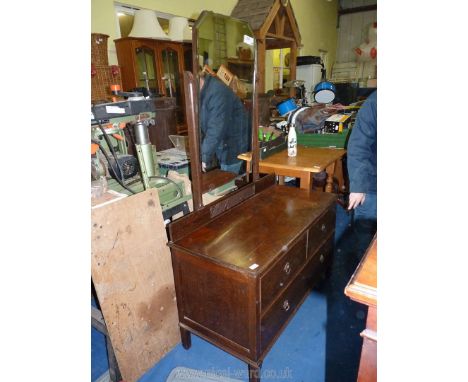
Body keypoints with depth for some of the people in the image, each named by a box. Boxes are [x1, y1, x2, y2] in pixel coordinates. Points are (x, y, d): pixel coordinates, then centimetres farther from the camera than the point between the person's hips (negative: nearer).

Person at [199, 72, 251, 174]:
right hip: (222, 143, 9)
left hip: (234, 144, -9)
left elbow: (216, 129, -32)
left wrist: (205, 157, -31)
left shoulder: (217, 93, -27)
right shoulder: (202, 93, 4)